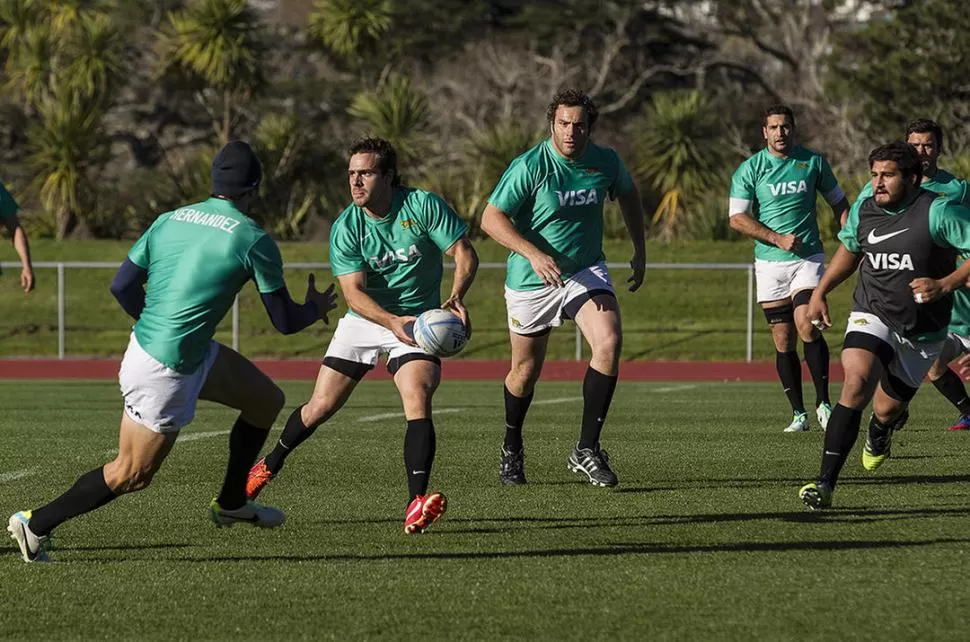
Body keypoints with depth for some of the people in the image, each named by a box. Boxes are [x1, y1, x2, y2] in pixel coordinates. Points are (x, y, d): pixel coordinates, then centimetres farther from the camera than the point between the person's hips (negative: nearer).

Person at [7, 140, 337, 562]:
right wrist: (316, 309, 18)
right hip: (165, 370, -8)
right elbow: (284, 322, -4)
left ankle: (231, 503, 34)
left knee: (267, 401, 20)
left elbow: (121, 286, 7)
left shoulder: (170, 220, 5)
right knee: (132, 474, 5)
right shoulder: (253, 239, -12)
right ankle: (36, 524, 12)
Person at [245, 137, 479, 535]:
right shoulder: (346, 229, -12)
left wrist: (456, 298, -31)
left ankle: (417, 504, -32)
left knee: (418, 401, -25)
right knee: (321, 406, 5)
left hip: (418, 322, -2)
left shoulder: (423, 206, -14)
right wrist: (393, 321, -37)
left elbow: (464, 253, -11)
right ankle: (270, 465, 32)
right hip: (364, 320, 2)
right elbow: (354, 292, -19)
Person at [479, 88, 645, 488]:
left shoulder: (606, 163, -4)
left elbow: (628, 196, 18)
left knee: (609, 342, -22)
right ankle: (511, 451, 36)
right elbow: (491, 218, -18)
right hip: (531, 280, -3)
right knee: (526, 371, 8)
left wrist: (640, 250, 16)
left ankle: (587, 449, -13)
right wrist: (534, 254, -29)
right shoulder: (530, 166, -18)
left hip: (586, 271, 3)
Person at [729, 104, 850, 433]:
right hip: (770, 263, 1)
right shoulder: (749, 169, 1)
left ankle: (823, 402, -9)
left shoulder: (813, 162, 5)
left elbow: (839, 204, 17)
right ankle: (798, 413, 10)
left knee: (806, 326, -20)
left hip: (808, 258, -1)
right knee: (783, 342, 1)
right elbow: (737, 219, -4)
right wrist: (778, 239, -13)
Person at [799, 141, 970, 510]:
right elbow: (849, 249, 21)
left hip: (922, 330, -1)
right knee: (857, 381, -26)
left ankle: (880, 432, 53)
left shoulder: (938, 213, -16)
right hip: (872, 316, 1)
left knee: (887, 409, 9)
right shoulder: (863, 212, -1)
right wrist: (820, 292, 17)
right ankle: (826, 483, -29)